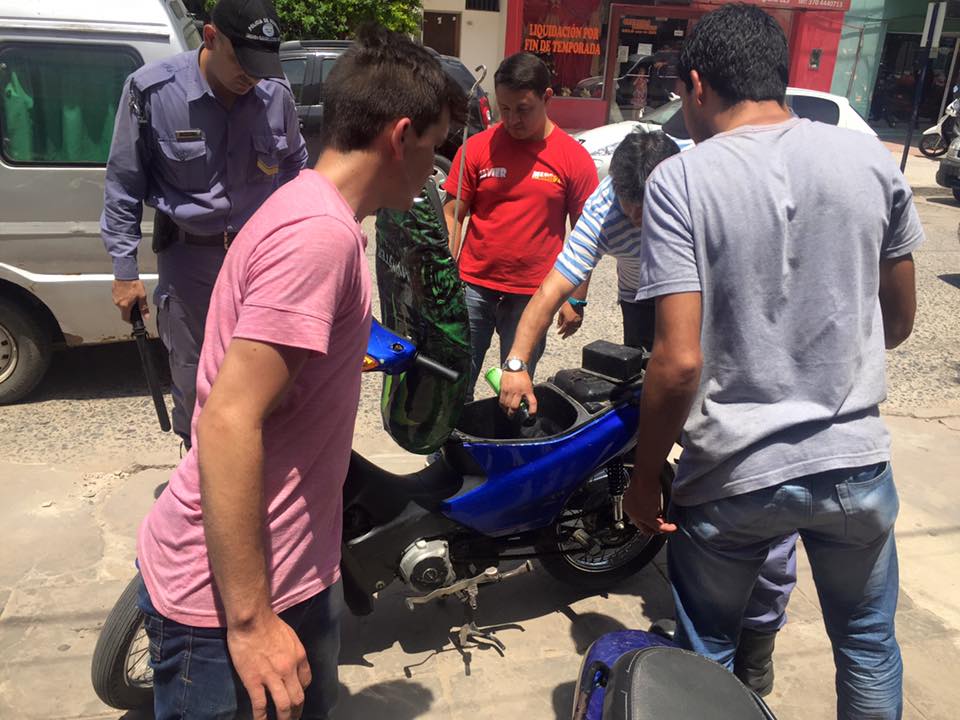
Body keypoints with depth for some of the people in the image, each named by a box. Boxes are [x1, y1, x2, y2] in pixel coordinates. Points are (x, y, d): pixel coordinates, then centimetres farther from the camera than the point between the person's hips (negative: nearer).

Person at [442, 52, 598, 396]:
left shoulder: (574, 158, -2)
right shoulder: (477, 147, -1)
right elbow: (451, 216, 2)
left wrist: (577, 300, -1)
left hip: (533, 296, 0)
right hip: (473, 288, 1)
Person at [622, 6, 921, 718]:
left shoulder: (679, 181, -14)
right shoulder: (872, 159, -2)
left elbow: (679, 361, -19)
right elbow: (899, 319, 8)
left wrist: (644, 477, -5)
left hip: (733, 477, -3)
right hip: (856, 461, 4)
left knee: (704, 654, 21)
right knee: (868, 641, 27)